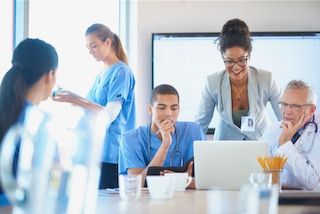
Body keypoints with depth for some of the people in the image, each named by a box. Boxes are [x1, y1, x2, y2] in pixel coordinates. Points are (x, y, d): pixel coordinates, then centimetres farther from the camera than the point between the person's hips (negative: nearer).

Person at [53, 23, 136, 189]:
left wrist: (76, 100, -19)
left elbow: (109, 115, -16)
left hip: (111, 152, -8)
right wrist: (72, 99, 10)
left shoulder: (121, 72, -8)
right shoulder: (101, 75, 18)